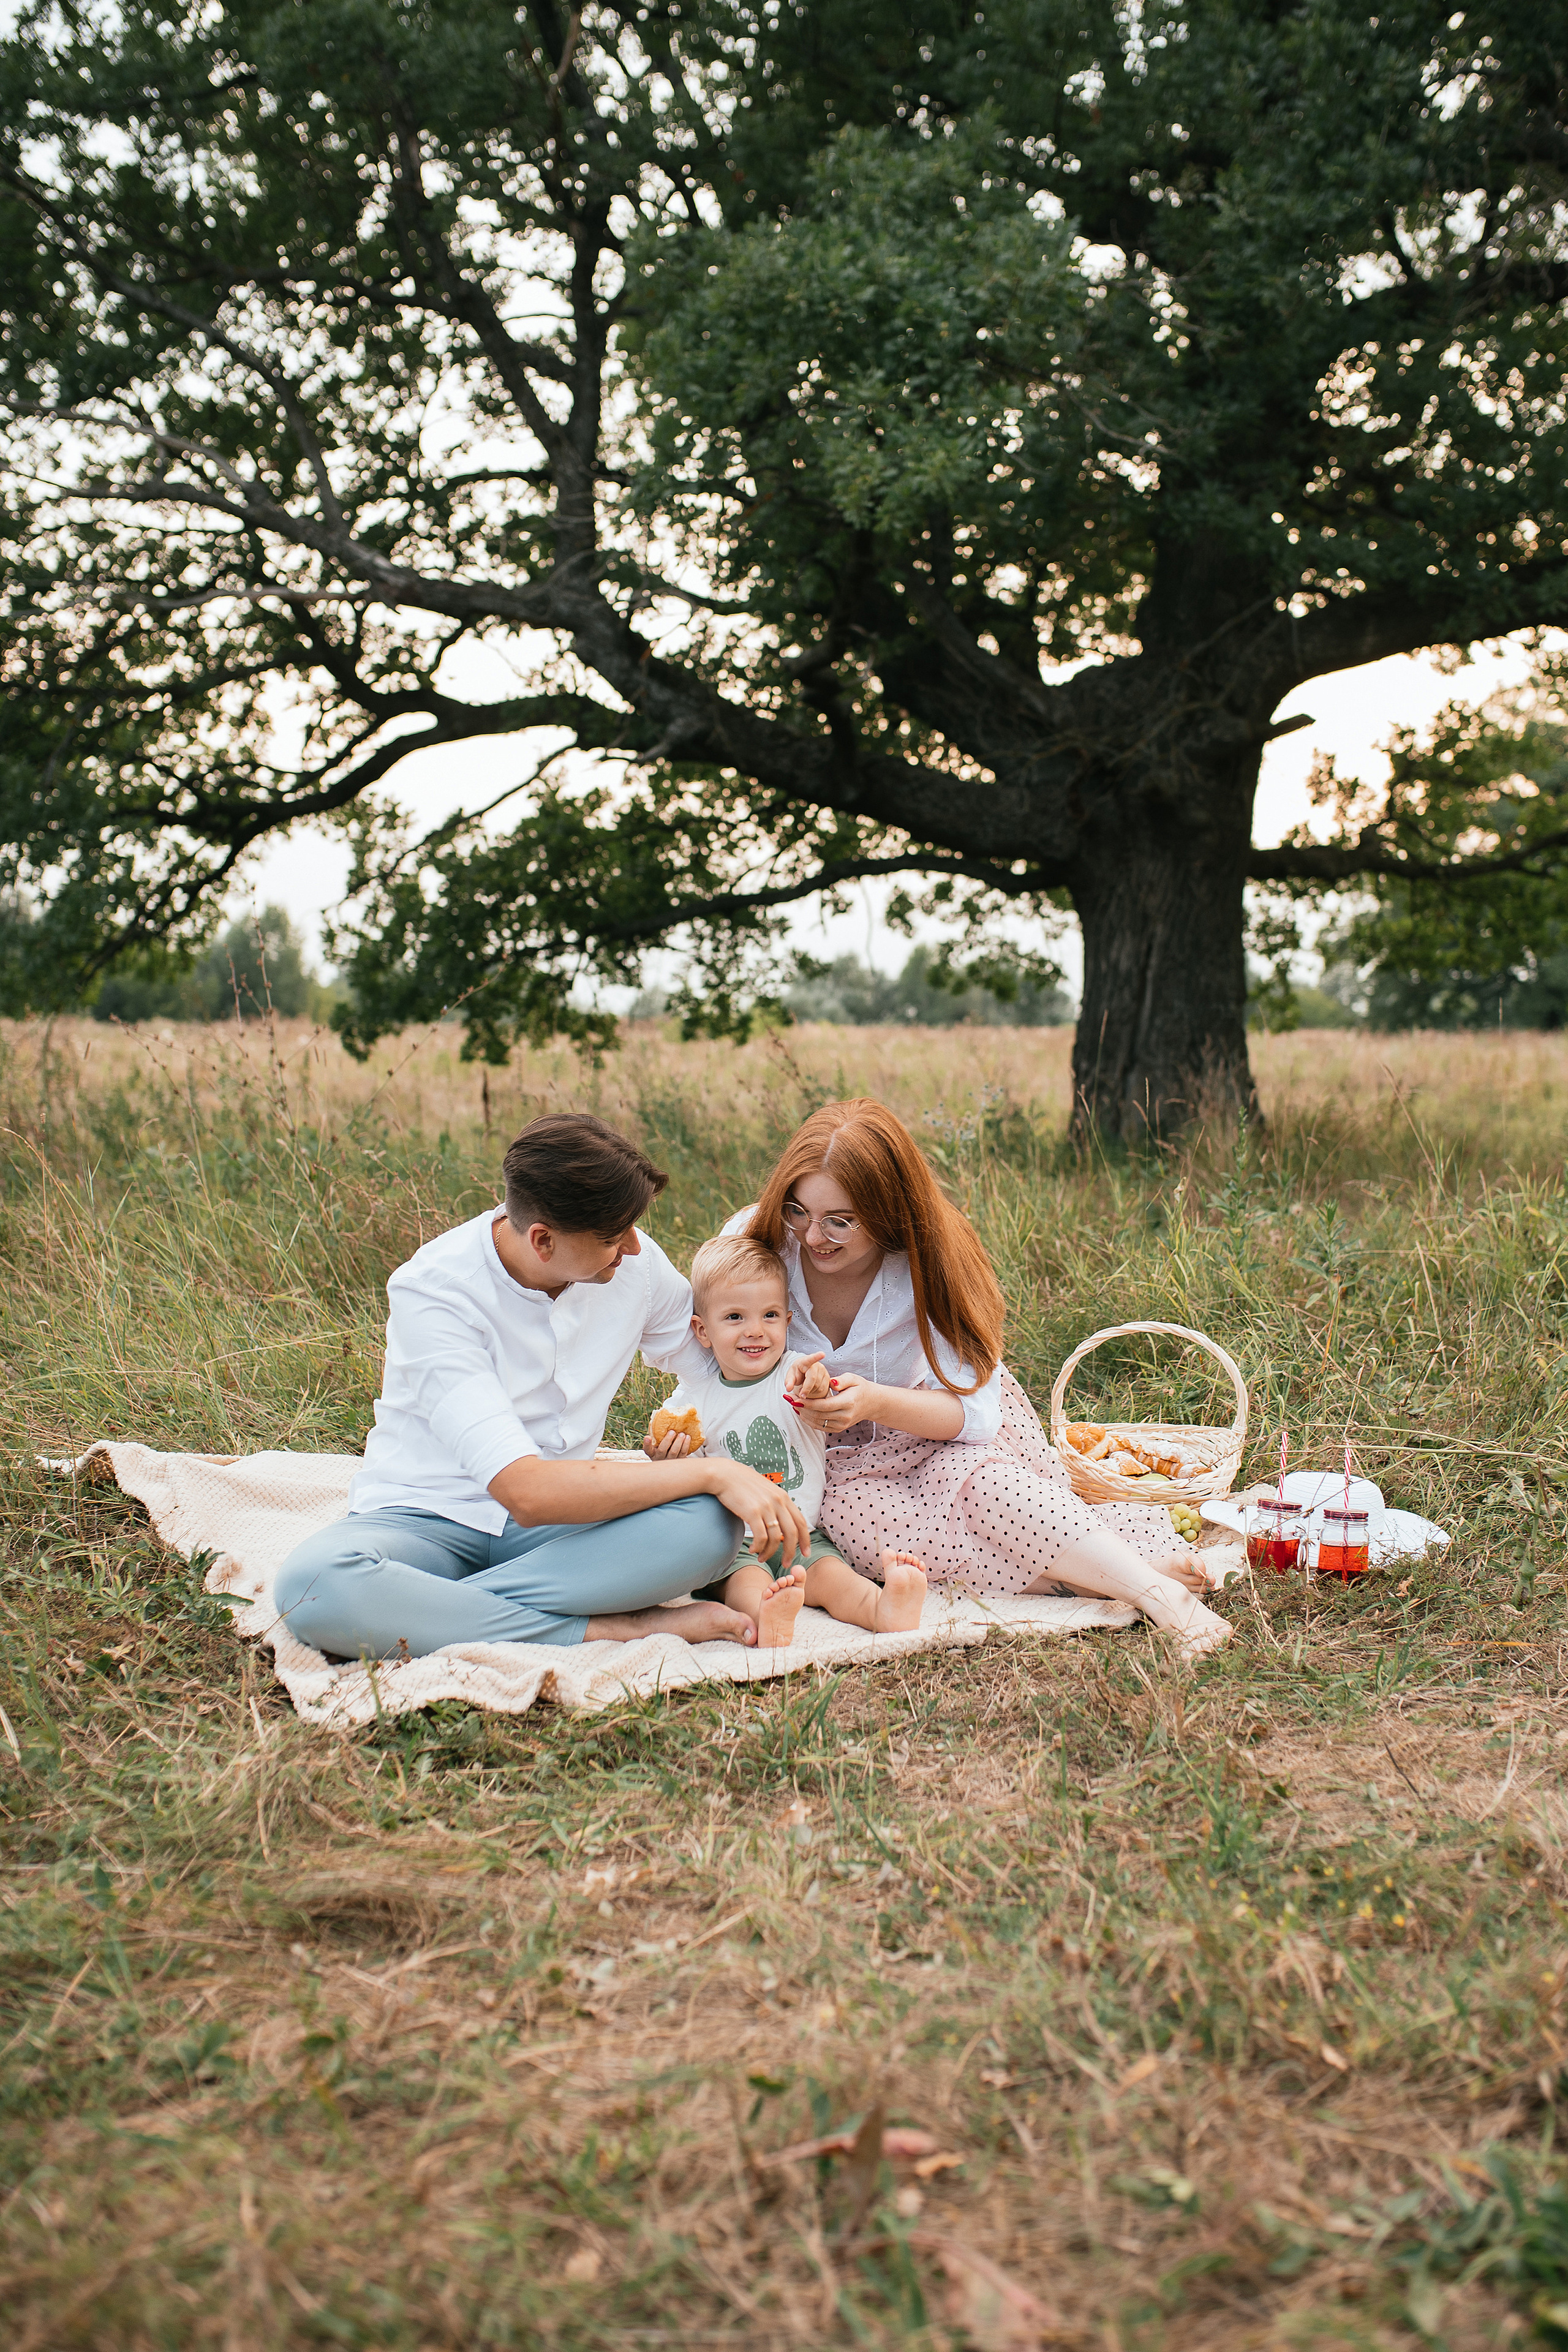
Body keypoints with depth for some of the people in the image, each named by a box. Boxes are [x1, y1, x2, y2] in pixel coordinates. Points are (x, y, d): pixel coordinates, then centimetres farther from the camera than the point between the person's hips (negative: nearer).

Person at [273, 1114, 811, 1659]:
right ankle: (612, 1629, -30)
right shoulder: (433, 1291, -23)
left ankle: (414, 1609, -24)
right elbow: (527, 1492, -32)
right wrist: (713, 1472, -32)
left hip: (562, 1515, 4)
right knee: (314, 1585, -38)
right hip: (431, 1521, -3)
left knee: (712, 1523, -28)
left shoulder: (636, 1262, -6)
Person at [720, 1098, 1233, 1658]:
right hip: (838, 1463, 1)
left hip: (940, 1432, 0)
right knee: (850, 1517, -33)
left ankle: (1152, 1586, -35)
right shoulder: (753, 1241, -18)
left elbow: (976, 1411, -22)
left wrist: (878, 1403, -39)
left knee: (971, 1477, -36)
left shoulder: (927, 1261, -19)